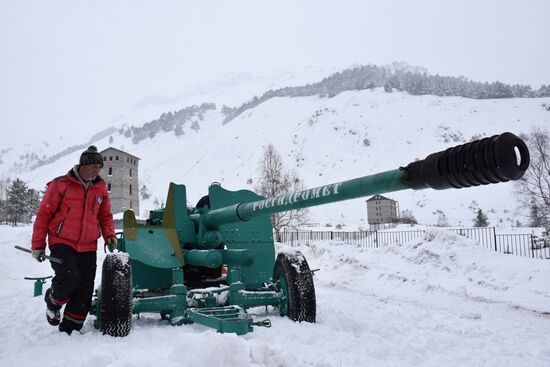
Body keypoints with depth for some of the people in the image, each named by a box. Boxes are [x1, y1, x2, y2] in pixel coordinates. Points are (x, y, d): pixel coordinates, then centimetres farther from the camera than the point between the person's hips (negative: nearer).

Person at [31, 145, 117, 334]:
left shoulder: (101, 188, 8)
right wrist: (38, 244, -2)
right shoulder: (60, 185, -5)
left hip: (88, 247, 5)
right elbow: (44, 214, -1)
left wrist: (109, 234, 0)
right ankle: (53, 302, 11)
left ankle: (70, 329, 17)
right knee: (69, 278, -23)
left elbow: (105, 216, 18)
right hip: (62, 243, -4)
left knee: (84, 291, 2)